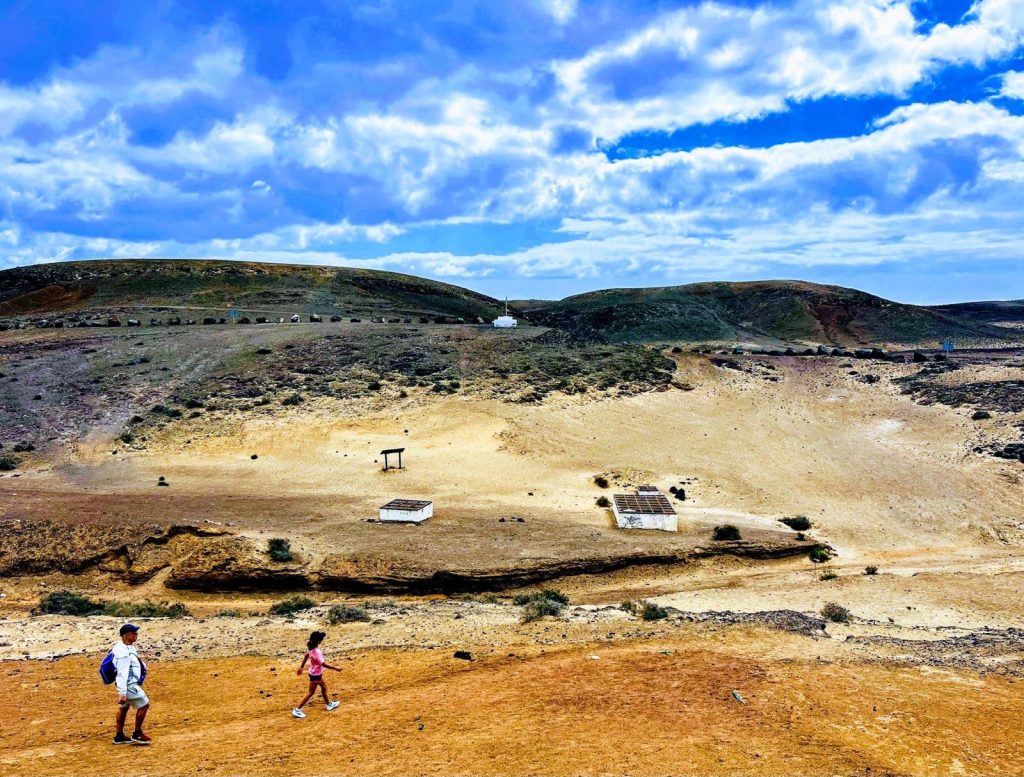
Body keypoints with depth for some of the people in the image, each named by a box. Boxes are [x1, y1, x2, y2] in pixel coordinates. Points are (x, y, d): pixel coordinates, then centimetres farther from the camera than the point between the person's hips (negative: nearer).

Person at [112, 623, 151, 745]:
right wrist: (122, 693, -30)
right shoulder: (124, 653, -28)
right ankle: (137, 735, 11)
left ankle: (119, 736, 33)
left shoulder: (128, 647, 2)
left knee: (124, 707, 20)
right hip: (128, 685, -11)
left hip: (130, 683, 11)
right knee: (144, 705, -1)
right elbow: (122, 674, -30)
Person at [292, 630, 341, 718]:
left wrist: (301, 667, 19)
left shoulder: (311, 647, -7)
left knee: (324, 687, 24)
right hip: (315, 675, -9)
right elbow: (323, 664, -30)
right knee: (311, 693, 5)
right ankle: (297, 710, 12)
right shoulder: (317, 652, -34)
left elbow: (306, 656, 6)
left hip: (317, 673, 9)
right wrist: (335, 668, -22)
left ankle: (329, 704, 41)